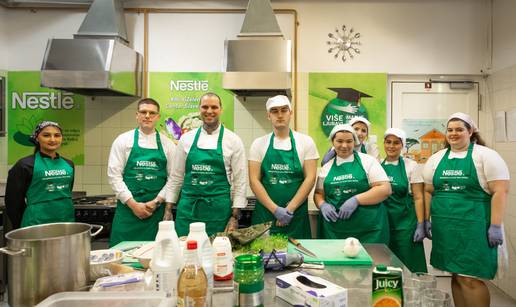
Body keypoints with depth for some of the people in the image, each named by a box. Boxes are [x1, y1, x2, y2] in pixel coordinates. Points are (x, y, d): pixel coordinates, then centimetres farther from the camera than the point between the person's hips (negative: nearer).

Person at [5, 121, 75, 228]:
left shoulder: (68, 164, 8)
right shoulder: (25, 165, -7)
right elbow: (13, 200, -4)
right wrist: (21, 228, 1)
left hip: (67, 220, 5)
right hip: (37, 223, -5)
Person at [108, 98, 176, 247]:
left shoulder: (167, 144, 7)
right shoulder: (123, 140, 4)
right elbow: (114, 175, -1)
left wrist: (156, 201, -7)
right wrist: (133, 204, -8)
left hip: (157, 210, 1)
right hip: (128, 207, -1)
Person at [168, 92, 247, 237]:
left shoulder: (233, 140, -1)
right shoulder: (186, 138, 5)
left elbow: (240, 180, -2)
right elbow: (177, 176, 10)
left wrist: (235, 217, -5)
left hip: (218, 209, -2)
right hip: (187, 209, 2)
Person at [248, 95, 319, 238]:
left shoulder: (306, 142, 2)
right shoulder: (259, 144, 3)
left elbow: (310, 178, -3)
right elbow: (254, 180, -2)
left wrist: (289, 209, -10)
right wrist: (275, 209, -11)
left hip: (296, 215, 0)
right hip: (265, 213, 0)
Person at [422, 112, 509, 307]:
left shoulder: (486, 156, -3)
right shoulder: (435, 159, 10)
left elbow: (500, 191, -8)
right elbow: (427, 191, 13)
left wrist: (495, 226, -14)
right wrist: (426, 221, 8)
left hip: (474, 226, -4)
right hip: (444, 227, 5)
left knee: (469, 278, -5)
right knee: (456, 276, 12)